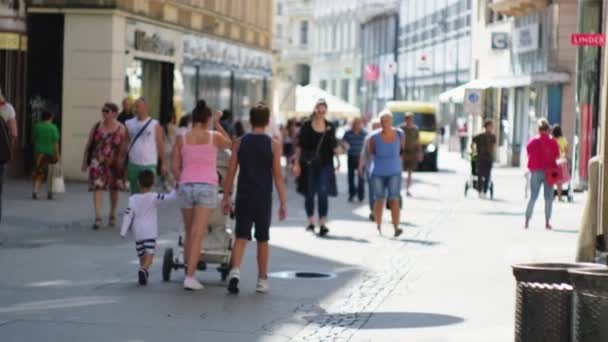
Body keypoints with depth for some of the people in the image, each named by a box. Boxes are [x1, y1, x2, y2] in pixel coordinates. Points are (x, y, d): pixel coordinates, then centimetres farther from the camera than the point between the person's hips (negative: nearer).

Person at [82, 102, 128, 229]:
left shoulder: (121, 129, -4)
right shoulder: (97, 126, 3)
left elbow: (124, 148, -4)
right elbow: (89, 145, 8)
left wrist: (121, 165, -8)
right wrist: (85, 161, 7)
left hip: (114, 163, -1)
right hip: (98, 162, 1)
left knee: (114, 189, 13)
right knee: (97, 187, -11)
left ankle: (112, 216, 30)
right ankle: (98, 218, -14)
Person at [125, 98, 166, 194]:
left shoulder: (155, 125, -1)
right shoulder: (129, 124, 7)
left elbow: (160, 144, 0)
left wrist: (163, 163, -3)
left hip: (149, 165, -3)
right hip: (133, 164, 3)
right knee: (134, 192, 12)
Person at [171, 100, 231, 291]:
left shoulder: (181, 139, 3)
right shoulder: (214, 137, -1)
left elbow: (174, 167, 4)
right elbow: (229, 143, 21)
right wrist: (217, 124, 27)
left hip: (186, 187, 3)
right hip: (207, 187, -2)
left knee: (189, 233, 16)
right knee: (197, 234, -6)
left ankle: (188, 272, 23)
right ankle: (190, 277, -13)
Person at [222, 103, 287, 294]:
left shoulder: (240, 143, 2)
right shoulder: (273, 145, -3)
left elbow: (231, 172, 1)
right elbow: (278, 176, -5)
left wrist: (226, 197, 8)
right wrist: (283, 203, -1)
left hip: (243, 198, 1)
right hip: (264, 199, -1)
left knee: (241, 237, 2)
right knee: (262, 240, 12)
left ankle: (235, 271, -22)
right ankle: (262, 280, 18)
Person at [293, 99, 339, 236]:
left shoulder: (330, 127, 5)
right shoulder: (306, 126, 0)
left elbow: (334, 145, 13)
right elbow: (299, 146, 2)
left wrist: (338, 160, 5)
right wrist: (297, 163, -3)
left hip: (325, 164, 0)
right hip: (309, 165, 0)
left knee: (323, 193, -11)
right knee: (309, 194, 6)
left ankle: (322, 224, -12)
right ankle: (311, 222, 21)